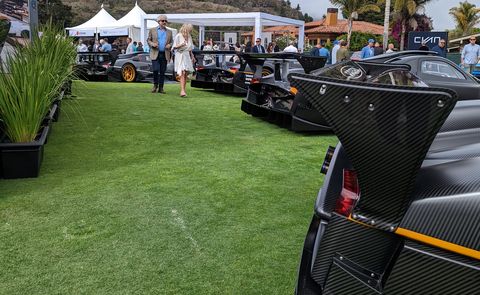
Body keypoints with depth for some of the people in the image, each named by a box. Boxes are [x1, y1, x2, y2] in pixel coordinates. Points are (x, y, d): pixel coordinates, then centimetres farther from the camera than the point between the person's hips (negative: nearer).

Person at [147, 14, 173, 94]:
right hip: (155, 53, -2)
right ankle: (155, 85, 10)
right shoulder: (152, 30, 9)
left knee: (162, 72, 3)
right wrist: (152, 44, -11)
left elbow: (171, 42, 17)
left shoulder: (169, 32, 15)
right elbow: (148, 40, 10)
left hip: (165, 54, 2)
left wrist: (169, 45, -6)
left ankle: (161, 88, 10)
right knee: (155, 70, -12)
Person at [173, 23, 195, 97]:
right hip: (180, 55, -6)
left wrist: (192, 57, 24)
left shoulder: (189, 37, 14)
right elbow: (174, 47, -4)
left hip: (187, 55, 6)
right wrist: (181, 45, -21)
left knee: (186, 74, 2)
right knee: (182, 73, -18)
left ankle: (183, 91, 9)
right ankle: (182, 91, -25)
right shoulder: (178, 36, -5)